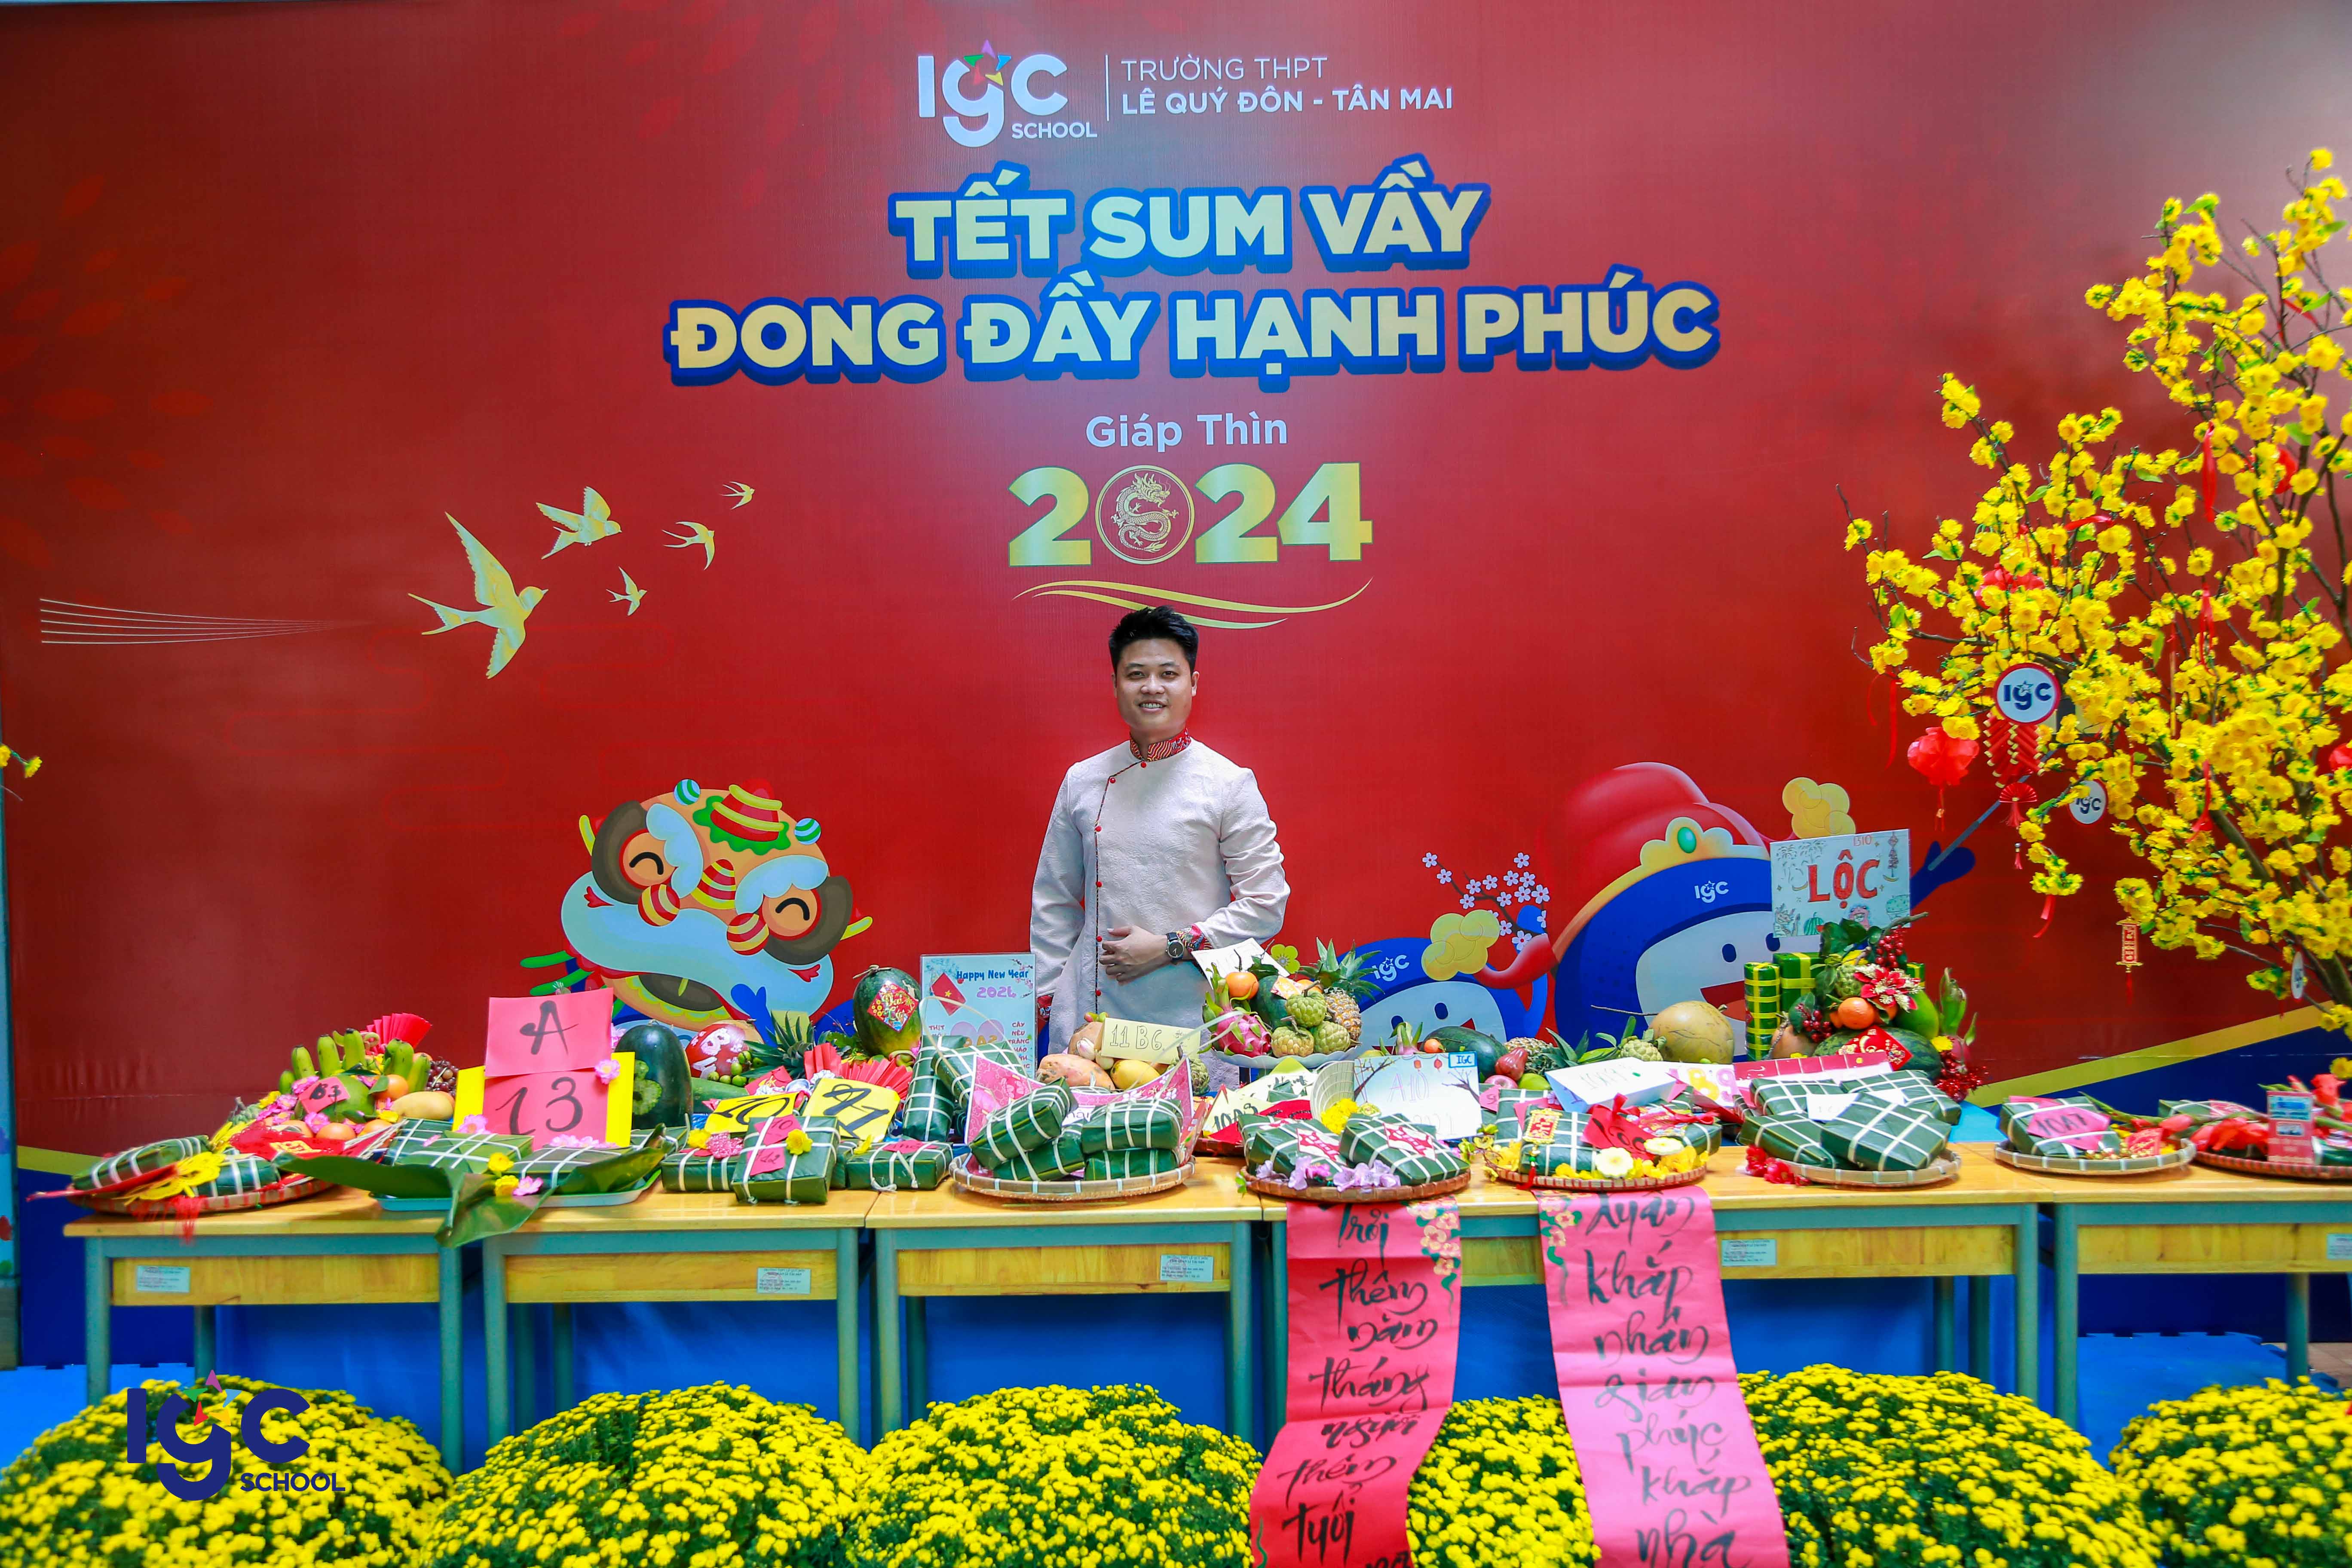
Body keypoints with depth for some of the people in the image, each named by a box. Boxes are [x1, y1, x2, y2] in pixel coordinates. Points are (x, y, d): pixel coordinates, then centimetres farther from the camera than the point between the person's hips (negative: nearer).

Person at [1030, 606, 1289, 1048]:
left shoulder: (1231, 784, -3)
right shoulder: (1082, 781, 7)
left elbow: (1265, 906, -5)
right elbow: (1054, 902, 14)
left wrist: (1169, 947, -11)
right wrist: (1046, 999, 10)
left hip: (1192, 1013, -2)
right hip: (1091, 1012, 3)